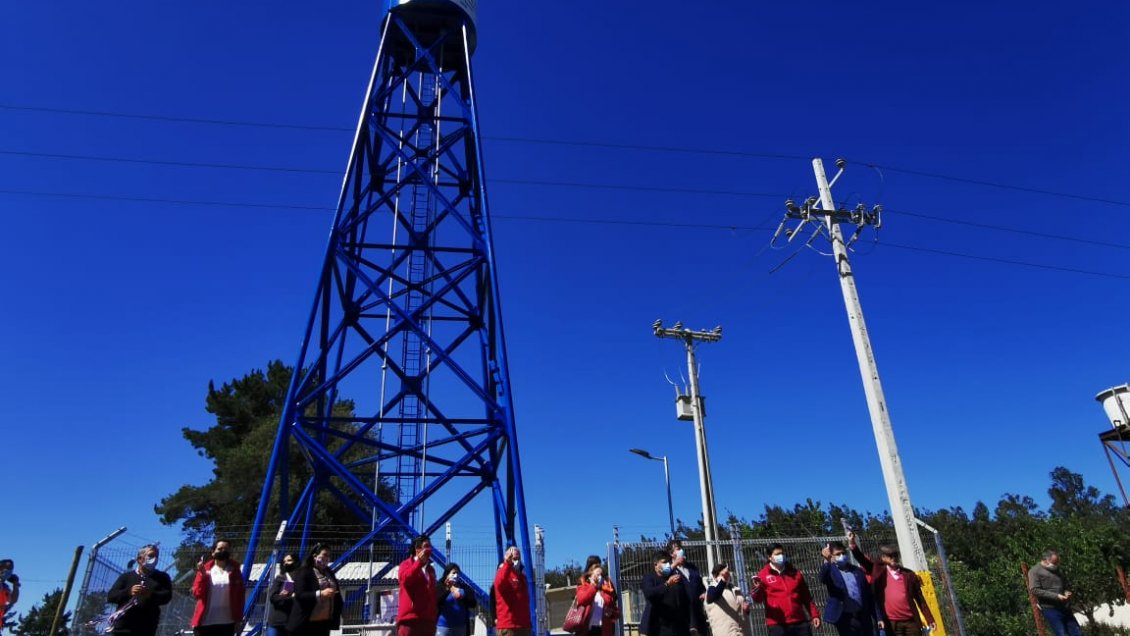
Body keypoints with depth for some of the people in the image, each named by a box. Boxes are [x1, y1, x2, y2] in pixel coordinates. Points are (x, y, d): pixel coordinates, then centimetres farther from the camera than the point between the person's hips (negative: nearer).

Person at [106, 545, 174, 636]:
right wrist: (128, 592, -17)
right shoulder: (127, 576, 12)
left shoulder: (162, 577, 11)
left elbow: (167, 596, -3)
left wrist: (151, 594, -25)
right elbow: (110, 596, 3)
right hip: (123, 627, 0)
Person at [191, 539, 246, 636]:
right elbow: (197, 593, -6)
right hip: (205, 621, -1)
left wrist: (238, 618, -1)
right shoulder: (205, 569, 1)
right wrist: (202, 575, -17)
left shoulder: (234, 570, 4)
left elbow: (239, 595, 5)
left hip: (227, 622, 1)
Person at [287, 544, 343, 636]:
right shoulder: (303, 572, -5)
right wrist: (320, 594, -25)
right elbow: (300, 595, -15)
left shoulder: (329, 573, 14)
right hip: (305, 623, -6)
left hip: (324, 622, 6)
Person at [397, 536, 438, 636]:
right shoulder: (407, 564, 4)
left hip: (428, 620, 6)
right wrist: (419, 561, -15)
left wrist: (435, 615, 17)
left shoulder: (430, 569, 22)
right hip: (409, 619, -6)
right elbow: (405, 578, -19)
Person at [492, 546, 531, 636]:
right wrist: (508, 563, -47)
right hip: (507, 625, -8)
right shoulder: (503, 573, -8)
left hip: (524, 624, 8)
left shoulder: (522, 576, 18)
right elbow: (500, 582, -34)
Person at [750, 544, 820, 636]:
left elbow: (806, 597, 18)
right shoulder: (764, 575, -1)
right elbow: (758, 599, -9)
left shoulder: (794, 573, 12)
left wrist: (814, 615, 11)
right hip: (777, 624, -4)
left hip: (799, 622, 4)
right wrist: (757, 589, -30)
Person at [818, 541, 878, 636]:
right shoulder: (830, 571, -1)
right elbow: (823, 579, -25)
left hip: (864, 617, 4)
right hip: (846, 619, -4)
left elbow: (869, 595, 13)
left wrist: (877, 617, 10)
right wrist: (826, 561, -41)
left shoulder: (858, 570, 12)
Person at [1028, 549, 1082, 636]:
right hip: (1049, 608, -7)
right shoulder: (1035, 571, -5)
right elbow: (1035, 590, -13)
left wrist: (1067, 592, 3)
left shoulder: (1059, 570, 17)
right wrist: (1056, 596, -18)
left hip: (1064, 607, 7)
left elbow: (1066, 585, 28)